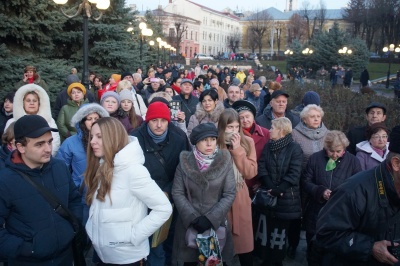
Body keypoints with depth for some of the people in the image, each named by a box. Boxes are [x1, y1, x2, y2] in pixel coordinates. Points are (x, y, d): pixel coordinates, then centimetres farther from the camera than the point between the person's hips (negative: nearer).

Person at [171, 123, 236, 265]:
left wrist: (211, 218, -14)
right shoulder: (185, 162, -6)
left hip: (216, 223, 0)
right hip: (188, 223, 1)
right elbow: (177, 193, -5)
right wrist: (193, 217, -14)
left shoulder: (224, 161, -7)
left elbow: (230, 194, -7)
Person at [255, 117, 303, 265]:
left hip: (285, 199, -4)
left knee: (280, 233, 8)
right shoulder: (268, 146, 8)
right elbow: (261, 168, 0)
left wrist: (278, 190, -18)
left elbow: (294, 174, -14)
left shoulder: (295, 148, -8)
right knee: (266, 231, 9)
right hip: (267, 197, 4)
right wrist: (270, 187, -13)